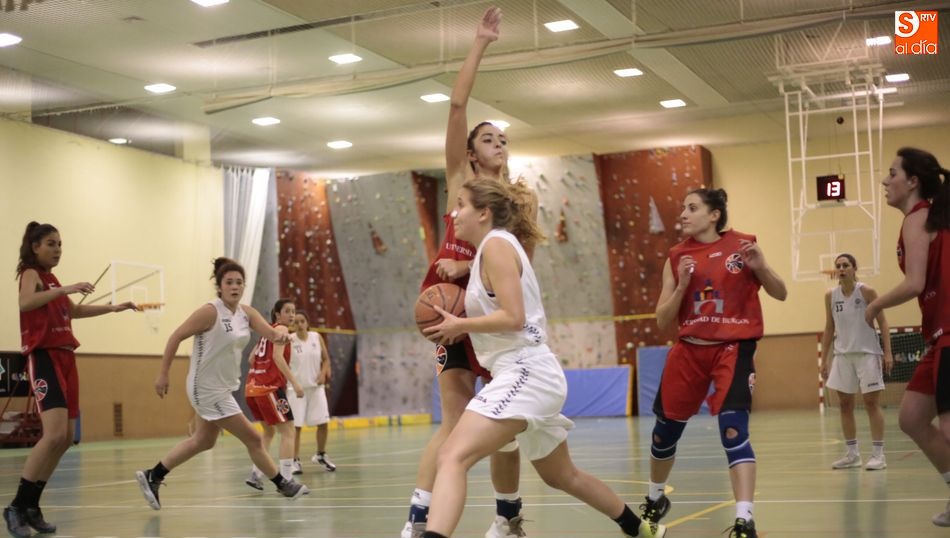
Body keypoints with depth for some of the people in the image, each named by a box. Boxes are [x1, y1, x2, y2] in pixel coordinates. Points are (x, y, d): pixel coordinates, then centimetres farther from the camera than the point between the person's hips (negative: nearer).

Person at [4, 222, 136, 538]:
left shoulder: (51, 278, 21)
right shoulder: (31, 274, -5)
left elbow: (73, 311, 36)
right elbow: (24, 303, -28)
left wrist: (113, 307, 35)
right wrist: (65, 289, -34)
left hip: (65, 358, 10)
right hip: (44, 357, -10)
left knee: (66, 438, 6)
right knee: (55, 434, -23)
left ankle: (32, 506, 13)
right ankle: (16, 507, -16)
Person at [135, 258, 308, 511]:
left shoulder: (246, 313, 1)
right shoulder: (210, 311, -20)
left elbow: (270, 333, -8)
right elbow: (176, 337, -15)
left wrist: (281, 335, -32)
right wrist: (163, 374, -16)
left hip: (223, 388, 9)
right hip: (207, 388, -9)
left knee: (203, 441, 22)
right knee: (252, 438, -2)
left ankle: (152, 477, 31)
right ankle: (282, 484, 13)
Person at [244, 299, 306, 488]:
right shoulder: (281, 329, -3)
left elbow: (251, 358, 23)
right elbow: (277, 357, -18)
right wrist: (294, 382, -23)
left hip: (252, 387, 9)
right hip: (269, 387, -9)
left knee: (269, 432, 22)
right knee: (288, 432, -5)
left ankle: (256, 473, 15)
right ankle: (285, 479, -12)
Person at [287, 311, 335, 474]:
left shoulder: (317, 337, 1)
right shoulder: (289, 340, -8)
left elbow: (326, 359, 9)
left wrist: (323, 373, -6)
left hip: (316, 386, 3)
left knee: (323, 422, 4)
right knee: (295, 425, -4)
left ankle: (321, 455, 24)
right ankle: (295, 461, 6)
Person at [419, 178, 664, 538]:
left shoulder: (496, 243, -9)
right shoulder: (496, 247, 19)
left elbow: (513, 317, -19)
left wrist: (459, 325, -10)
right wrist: (459, 325, 7)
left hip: (525, 373, -11)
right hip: (528, 375, 11)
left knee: (453, 457, -24)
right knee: (561, 476, 25)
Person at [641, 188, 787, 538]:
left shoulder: (741, 245, -3)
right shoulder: (677, 257, 3)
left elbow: (780, 294, 2)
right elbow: (662, 321, 2)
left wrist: (760, 267, -17)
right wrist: (682, 285, -14)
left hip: (733, 348, -4)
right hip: (689, 349, 4)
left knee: (733, 430, -20)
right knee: (665, 429, 13)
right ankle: (655, 499, 38)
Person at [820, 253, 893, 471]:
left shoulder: (866, 291, -7)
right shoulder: (830, 296, 4)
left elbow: (882, 323, -5)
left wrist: (888, 353, -12)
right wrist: (824, 359, 9)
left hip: (867, 354, -4)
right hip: (843, 355, 5)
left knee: (872, 402, -4)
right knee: (844, 404, 5)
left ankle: (878, 454, -1)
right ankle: (852, 454, 14)